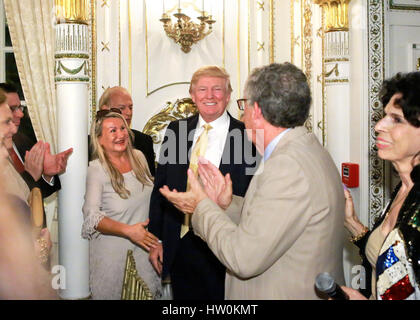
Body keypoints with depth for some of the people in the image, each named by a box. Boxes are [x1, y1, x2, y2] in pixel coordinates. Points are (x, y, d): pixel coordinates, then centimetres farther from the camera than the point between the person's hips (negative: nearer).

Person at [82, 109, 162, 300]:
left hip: (144, 245, 5)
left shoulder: (138, 157, 0)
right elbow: (92, 217, -19)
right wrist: (128, 230, -29)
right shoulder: (97, 170, -16)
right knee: (112, 294, 10)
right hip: (113, 250, -5)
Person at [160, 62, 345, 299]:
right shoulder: (308, 150, 5)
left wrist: (202, 206, -13)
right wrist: (229, 205, 1)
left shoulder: (288, 167, -26)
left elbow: (243, 259, -26)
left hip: (287, 293, -9)